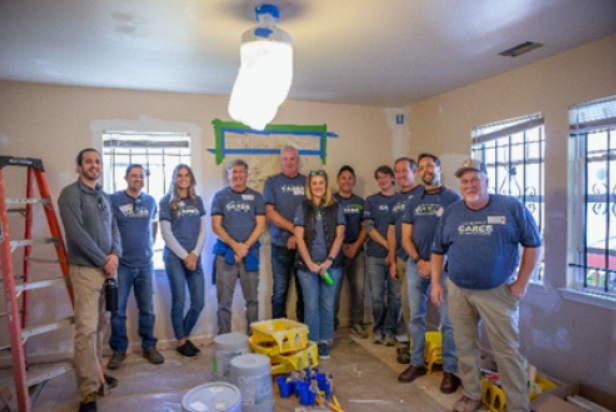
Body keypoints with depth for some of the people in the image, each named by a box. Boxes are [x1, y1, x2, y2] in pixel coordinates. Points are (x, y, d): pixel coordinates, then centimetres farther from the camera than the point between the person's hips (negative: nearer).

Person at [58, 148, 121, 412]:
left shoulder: (104, 197, 16)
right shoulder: (70, 193, -6)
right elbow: (76, 233, -15)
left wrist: (115, 254, -6)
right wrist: (103, 261, -13)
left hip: (108, 268, 7)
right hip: (86, 269, -7)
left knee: (101, 325, 13)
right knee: (86, 329, -8)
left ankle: (96, 373, 27)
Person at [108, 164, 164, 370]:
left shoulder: (151, 201, 7)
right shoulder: (113, 200, -5)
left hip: (145, 263, 3)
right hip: (121, 264, -3)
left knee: (147, 309, 10)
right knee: (118, 310, 4)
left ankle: (149, 346, 24)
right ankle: (118, 350, 21)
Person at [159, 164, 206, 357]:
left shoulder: (197, 201, 11)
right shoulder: (166, 201, 1)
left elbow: (202, 231, 8)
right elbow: (166, 234, -5)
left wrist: (194, 254, -5)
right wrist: (184, 256, -9)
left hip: (194, 257, 4)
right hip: (174, 257, -4)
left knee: (199, 302, 4)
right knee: (179, 301, 0)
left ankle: (185, 336, 26)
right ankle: (181, 342, 19)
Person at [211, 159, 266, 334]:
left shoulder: (256, 197, 8)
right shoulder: (220, 197, 7)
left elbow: (260, 226, 2)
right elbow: (216, 226, 0)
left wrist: (245, 247, -10)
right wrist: (235, 245, -12)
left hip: (250, 253, 1)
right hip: (226, 253, 0)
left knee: (252, 298, 5)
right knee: (224, 300, 2)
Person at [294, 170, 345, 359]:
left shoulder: (336, 208, 6)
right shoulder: (303, 208, 4)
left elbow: (340, 236, 0)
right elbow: (299, 237, -2)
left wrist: (328, 261, -10)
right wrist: (310, 263, -11)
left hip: (332, 264, 1)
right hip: (307, 265, -1)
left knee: (327, 305, 6)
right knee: (311, 305, 1)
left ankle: (324, 342, 20)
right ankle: (312, 342, 15)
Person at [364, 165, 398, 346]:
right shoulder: (371, 201, 8)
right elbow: (368, 228, 0)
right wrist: (388, 246, -10)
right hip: (375, 255, 0)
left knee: (395, 295, 0)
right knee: (377, 295, 3)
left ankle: (389, 330, 17)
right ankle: (378, 329, 21)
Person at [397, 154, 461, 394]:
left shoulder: (453, 199, 0)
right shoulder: (413, 203, 12)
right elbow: (406, 238, 8)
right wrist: (419, 262, -7)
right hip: (416, 265, 4)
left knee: (448, 320, 0)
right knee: (416, 317, 10)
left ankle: (450, 370, 13)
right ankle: (416, 363, 23)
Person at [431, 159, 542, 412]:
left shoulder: (512, 207, -6)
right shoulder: (451, 213, 3)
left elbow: (533, 245, -2)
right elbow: (438, 251, 9)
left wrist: (522, 282, -6)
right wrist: (435, 283, 2)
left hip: (498, 292, -3)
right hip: (458, 291, 3)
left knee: (507, 350, 4)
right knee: (465, 347, 13)